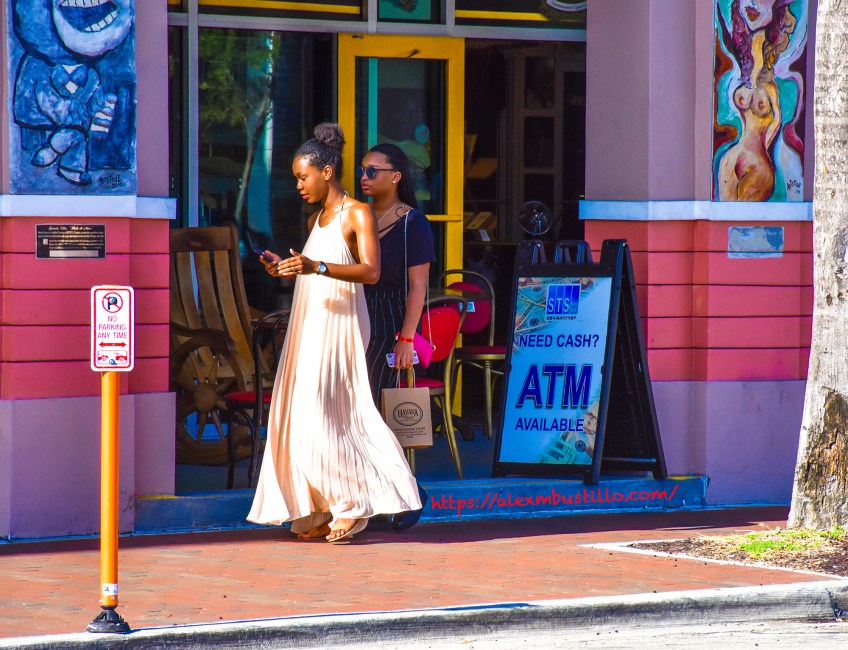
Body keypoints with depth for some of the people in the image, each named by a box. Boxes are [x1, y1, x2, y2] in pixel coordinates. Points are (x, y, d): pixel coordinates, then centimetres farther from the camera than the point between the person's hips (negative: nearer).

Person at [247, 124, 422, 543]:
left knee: (320, 414, -13)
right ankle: (323, 510, 5)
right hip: (308, 321, 8)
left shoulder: (357, 214, -5)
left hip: (338, 322, -8)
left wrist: (317, 267, -28)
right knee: (299, 415, 2)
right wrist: (286, 269, 7)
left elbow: (370, 272, -18)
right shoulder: (316, 220, 18)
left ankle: (354, 503, -5)